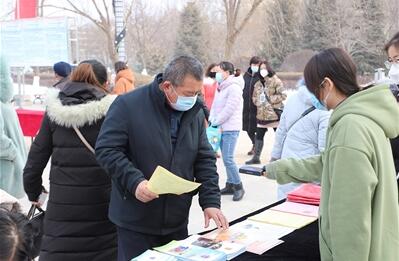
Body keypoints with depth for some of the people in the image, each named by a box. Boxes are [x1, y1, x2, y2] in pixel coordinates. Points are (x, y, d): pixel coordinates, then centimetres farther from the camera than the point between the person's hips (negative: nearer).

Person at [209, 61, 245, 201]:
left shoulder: (234, 87, -12)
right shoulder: (222, 87, 16)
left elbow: (229, 109, -18)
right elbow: (215, 105, 17)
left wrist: (216, 121, -13)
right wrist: (212, 119, 1)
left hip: (230, 129, -9)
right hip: (221, 128, 9)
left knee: (228, 159, -12)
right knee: (226, 159, 12)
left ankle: (238, 186, 1)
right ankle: (230, 185, 20)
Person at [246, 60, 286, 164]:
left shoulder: (276, 81, -7)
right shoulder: (258, 84, 13)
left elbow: (283, 95, -13)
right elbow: (254, 96, 21)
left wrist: (271, 99, -16)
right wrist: (257, 101, -1)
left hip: (274, 113, -6)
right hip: (261, 114, 6)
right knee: (259, 135, 9)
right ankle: (256, 157, 16)